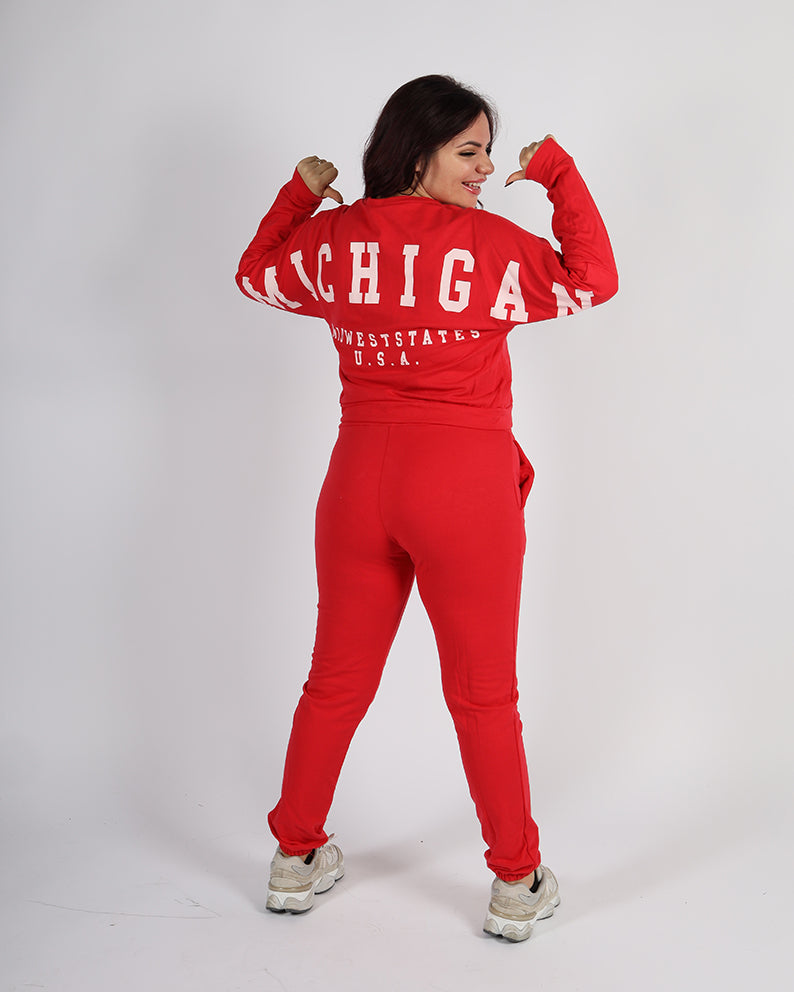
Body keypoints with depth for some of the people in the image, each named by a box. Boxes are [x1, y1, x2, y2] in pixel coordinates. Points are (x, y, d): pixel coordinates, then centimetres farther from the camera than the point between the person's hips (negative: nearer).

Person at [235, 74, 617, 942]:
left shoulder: (333, 240, 3)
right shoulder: (493, 245, -9)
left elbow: (256, 274, 22)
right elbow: (595, 281, 2)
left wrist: (301, 191, 28)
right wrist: (557, 171, 6)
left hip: (360, 477, 4)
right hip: (467, 482, -4)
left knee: (336, 680, 17)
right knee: (484, 693, 8)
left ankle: (295, 861, 31)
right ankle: (516, 886, 21)